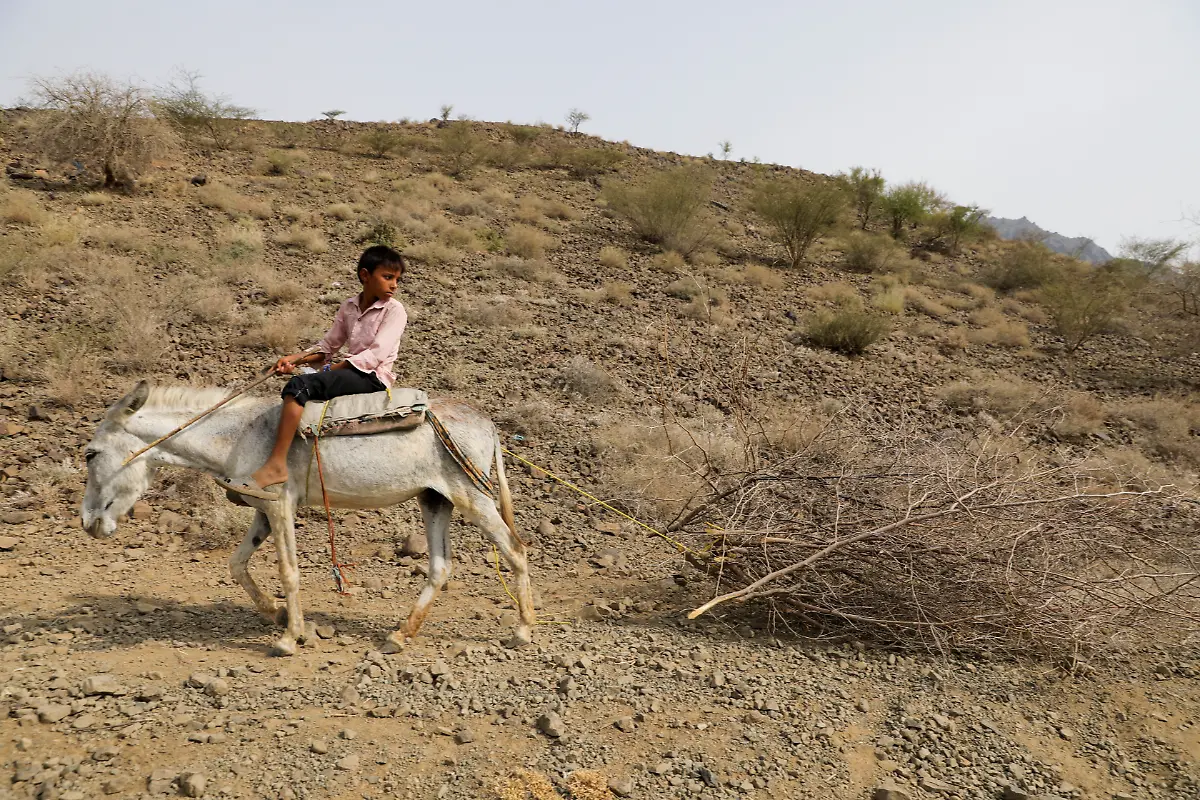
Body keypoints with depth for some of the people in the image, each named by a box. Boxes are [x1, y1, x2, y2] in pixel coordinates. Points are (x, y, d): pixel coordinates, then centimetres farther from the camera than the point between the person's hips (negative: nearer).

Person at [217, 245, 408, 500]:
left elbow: (376, 354, -16)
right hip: (350, 372, 8)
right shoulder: (348, 307, 14)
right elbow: (327, 347, 18)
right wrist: (295, 358, 0)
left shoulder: (394, 310, -6)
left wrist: (333, 369, -15)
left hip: (375, 377, -8)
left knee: (298, 386, -24)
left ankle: (276, 465, -29)